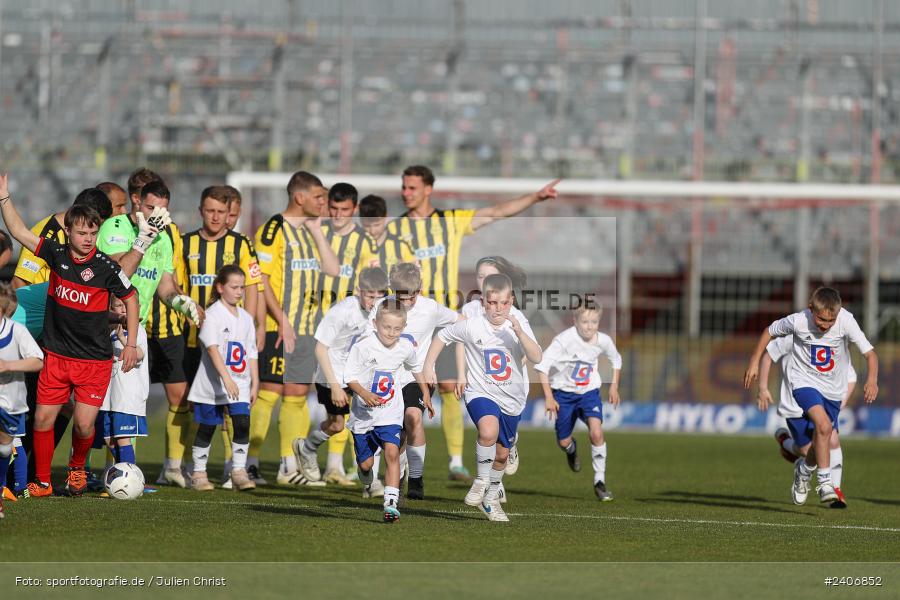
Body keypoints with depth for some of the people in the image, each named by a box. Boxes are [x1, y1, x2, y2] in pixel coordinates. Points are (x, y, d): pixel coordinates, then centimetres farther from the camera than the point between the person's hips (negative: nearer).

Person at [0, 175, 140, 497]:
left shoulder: (105, 267, -9)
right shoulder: (56, 254, -1)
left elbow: (130, 299, 3)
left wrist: (132, 344, 3)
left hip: (95, 359, -3)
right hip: (57, 355, 3)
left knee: (84, 424, -7)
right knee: (43, 419, -1)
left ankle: (77, 468, 24)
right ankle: (42, 481, 15)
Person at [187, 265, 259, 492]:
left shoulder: (246, 318, 11)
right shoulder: (212, 314, -10)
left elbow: (251, 354, 16)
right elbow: (212, 348, -21)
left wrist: (254, 383, 11)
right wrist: (226, 378, -30)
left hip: (239, 384, 5)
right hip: (212, 384, -5)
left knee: (242, 424, -10)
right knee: (206, 427, 4)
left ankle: (239, 471, -5)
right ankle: (199, 473, 15)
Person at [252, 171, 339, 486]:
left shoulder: (309, 231, 17)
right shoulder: (274, 229, -8)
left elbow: (333, 269, 9)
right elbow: (260, 278, -14)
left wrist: (317, 230, 4)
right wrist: (282, 320, -18)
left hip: (306, 328, 8)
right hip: (278, 328, -8)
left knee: (297, 395, 8)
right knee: (269, 391, -10)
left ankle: (289, 466, 12)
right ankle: (250, 463, -7)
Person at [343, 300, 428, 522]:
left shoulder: (405, 348, -4)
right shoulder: (363, 347, -16)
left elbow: (416, 368, 18)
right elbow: (349, 376, -13)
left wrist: (425, 393, 28)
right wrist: (364, 393, -29)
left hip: (390, 414, 1)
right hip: (363, 413, -1)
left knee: (392, 452, -21)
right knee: (366, 462, 8)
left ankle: (391, 503, -23)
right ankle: (367, 479, 47)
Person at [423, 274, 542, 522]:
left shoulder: (520, 327, -7)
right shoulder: (472, 326, -10)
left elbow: (536, 358, -20)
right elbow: (442, 337, 6)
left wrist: (520, 333, -33)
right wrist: (428, 366, 2)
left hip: (511, 399, 3)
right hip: (481, 393, -3)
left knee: (502, 454, 16)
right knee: (489, 431, -34)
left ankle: (491, 499, 40)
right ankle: (482, 479, -10)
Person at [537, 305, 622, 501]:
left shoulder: (603, 341, -11)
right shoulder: (565, 339, -24)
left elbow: (616, 360, 14)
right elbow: (542, 365, -23)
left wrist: (614, 386, 10)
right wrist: (549, 397, -25)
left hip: (589, 391, 1)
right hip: (563, 392, -1)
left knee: (596, 432, -22)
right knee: (563, 442, 5)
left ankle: (600, 482, -11)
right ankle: (571, 449, 46)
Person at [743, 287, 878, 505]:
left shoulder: (845, 321, -22)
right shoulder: (798, 321, -22)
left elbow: (869, 352, -23)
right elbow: (770, 331, -2)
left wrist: (872, 379, -39)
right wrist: (754, 362, -2)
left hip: (833, 389, 3)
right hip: (804, 382, -3)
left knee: (821, 440, 10)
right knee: (823, 426, -28)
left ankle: (805, 469, 43)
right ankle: (825, 483, -19)